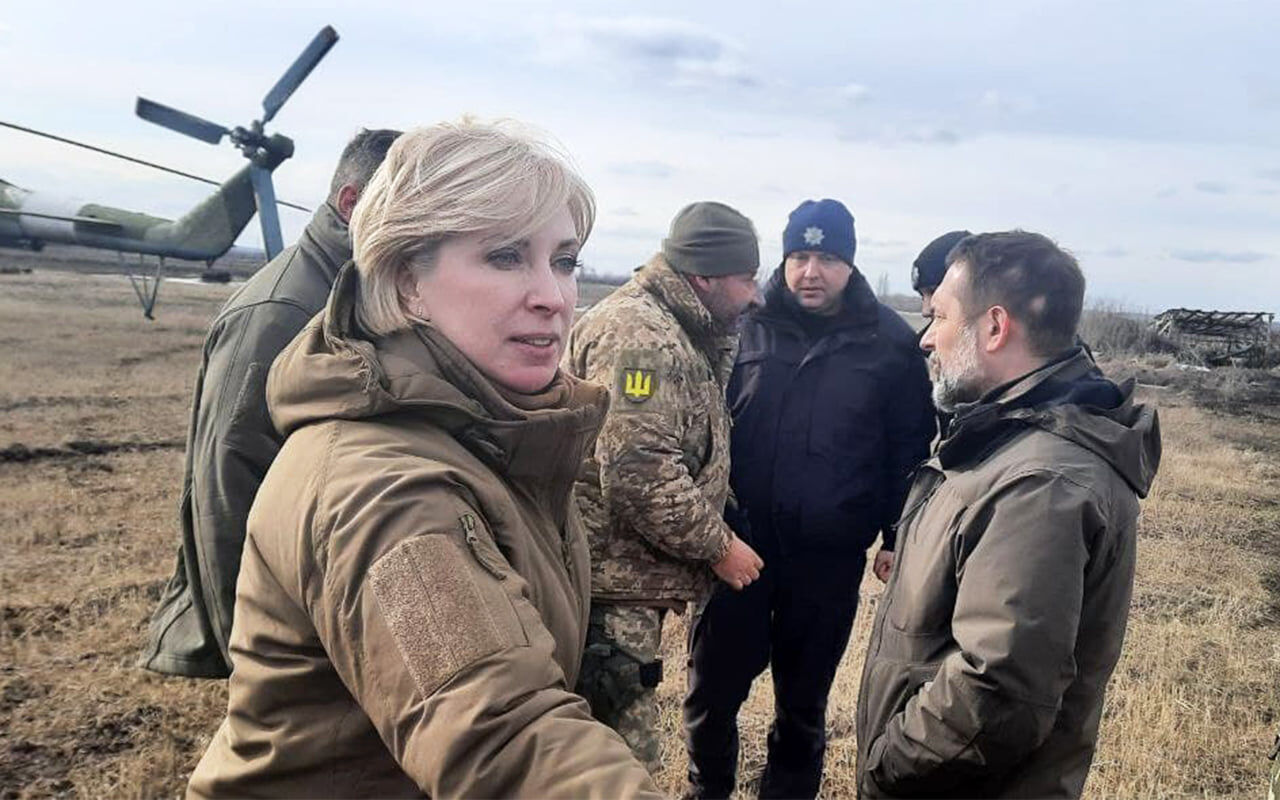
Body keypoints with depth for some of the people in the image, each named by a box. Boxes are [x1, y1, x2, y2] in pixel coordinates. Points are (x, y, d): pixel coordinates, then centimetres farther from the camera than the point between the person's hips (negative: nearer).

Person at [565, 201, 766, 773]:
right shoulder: (637, 334, -18)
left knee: (622, 749, 22)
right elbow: (639, 474, -26)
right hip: (612, 582, -11)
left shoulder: (677, 335, 16)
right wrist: (718, 545, -15)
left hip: (632, 580, 11)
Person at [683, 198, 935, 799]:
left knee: (804, 694, 17)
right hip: (737, 541, 1)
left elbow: (909, 447, 3)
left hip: (830, 556, 0)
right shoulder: (748, 326, -2)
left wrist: (897, 535, 2)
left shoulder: (889, 340, -2)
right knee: (713, 684, 11)